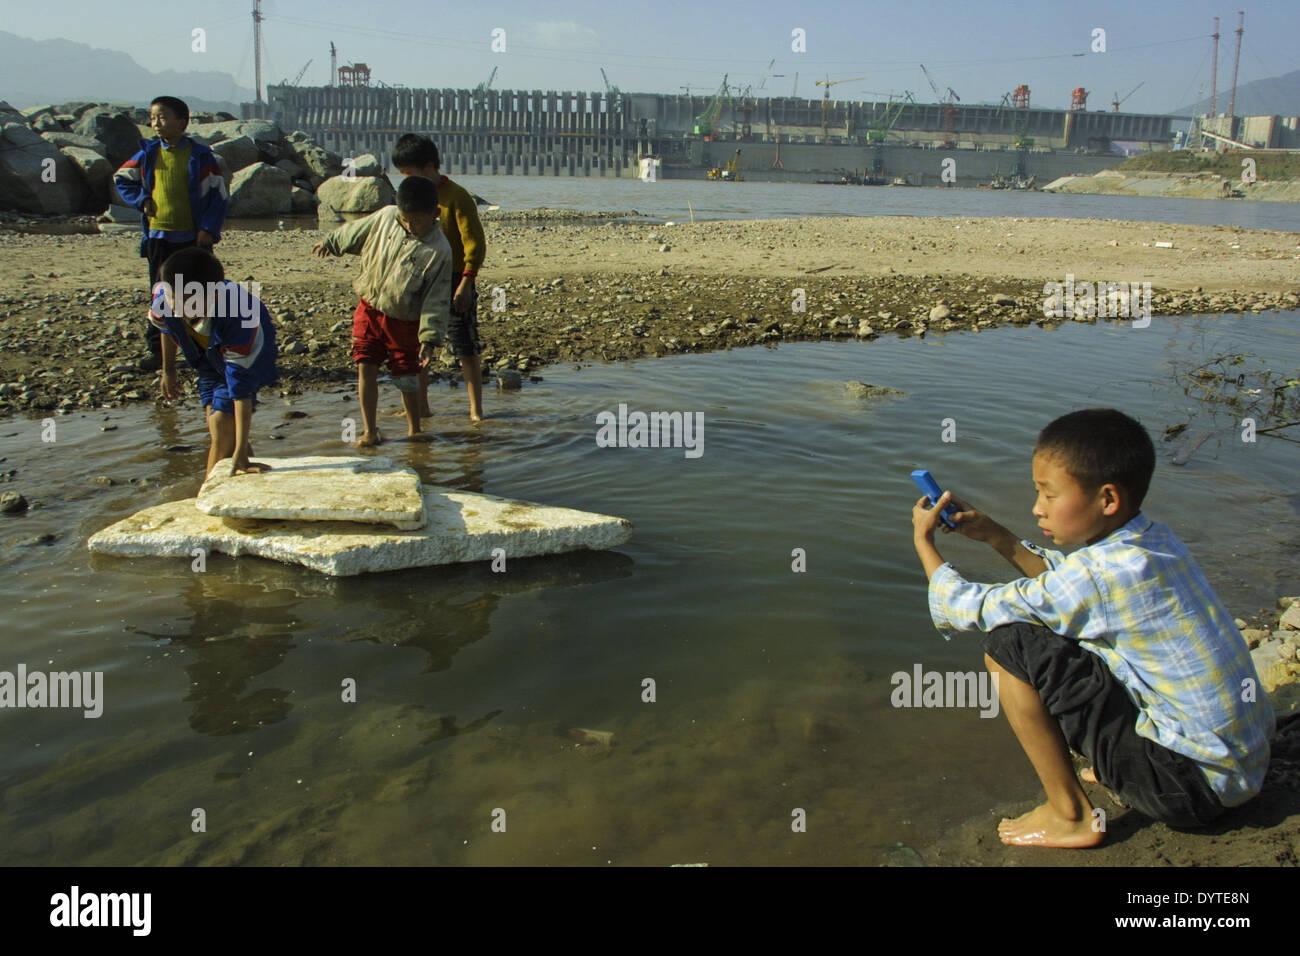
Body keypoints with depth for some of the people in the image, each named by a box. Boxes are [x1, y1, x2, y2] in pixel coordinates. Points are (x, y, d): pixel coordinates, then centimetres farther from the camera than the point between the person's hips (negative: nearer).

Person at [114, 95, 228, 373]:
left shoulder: (200, 156, -4)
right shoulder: (148, 154, 6)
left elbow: (218, 194, -4)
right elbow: (122, 179, 18)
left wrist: (209, 229, -10)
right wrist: (141, 200, 1)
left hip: (193, 237, -3)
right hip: (158, 236, 3)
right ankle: (155, 348, 14)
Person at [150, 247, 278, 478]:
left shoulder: (237, 321, -45)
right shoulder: (163, 297, -31)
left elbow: (241, 389, -44)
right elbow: (166, 327, -2)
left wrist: (240, 454, -45)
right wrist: (168, 370, 10)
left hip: (249, 352, -6)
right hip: (208, 354, 6)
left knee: (222, 421, -15)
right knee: (214, 420, 7)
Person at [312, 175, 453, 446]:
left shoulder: (439, 251, -18)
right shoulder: (386, 216, -6)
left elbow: (437, 299, -17)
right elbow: (355, 233, 14)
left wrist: (429, 338, -22)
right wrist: (330, 243, 28)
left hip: (404, 321, -3)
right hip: (369, 310, 3)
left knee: (407, 378, 3)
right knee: (365, 368, 0)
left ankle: (414, 429, 25)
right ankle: (369, 430, 11)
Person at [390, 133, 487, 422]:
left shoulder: (456, 197, -12)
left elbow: (475, 243, -15)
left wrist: (465, 284, -21)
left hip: (453, 284, -7)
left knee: (466, 349, -1)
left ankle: (476, 409, 8)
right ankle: (421, 406, 21)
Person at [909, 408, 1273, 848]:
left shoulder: (1103, 575, -24)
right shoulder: (1154, 539, 0)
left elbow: (975, 609, -14)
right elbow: (1065, 585, 19)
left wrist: (924, 543, 2)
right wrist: (994, 535, 12)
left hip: (1193, 783, -9)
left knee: (1007, 642, -14)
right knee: (1065, 627, 21)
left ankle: (1070, 816, -1)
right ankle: (1127, 770, 18)